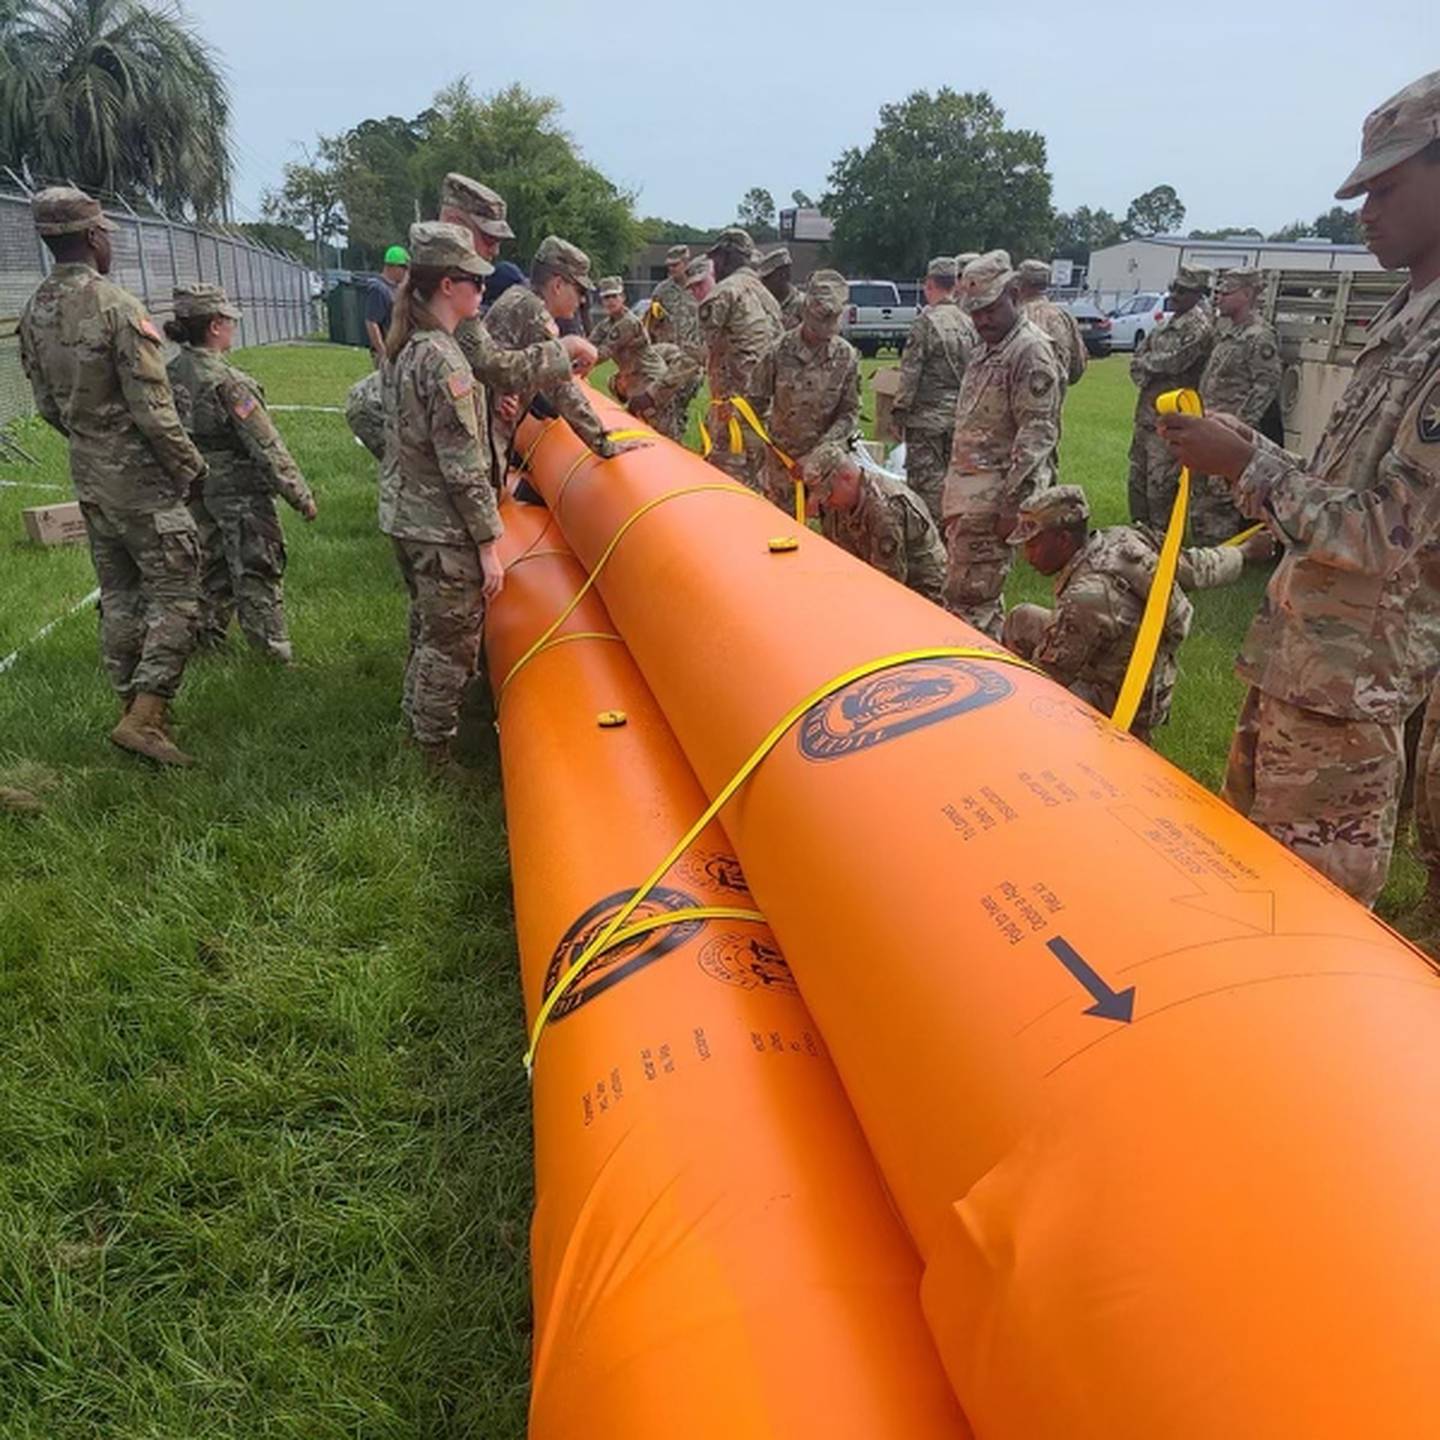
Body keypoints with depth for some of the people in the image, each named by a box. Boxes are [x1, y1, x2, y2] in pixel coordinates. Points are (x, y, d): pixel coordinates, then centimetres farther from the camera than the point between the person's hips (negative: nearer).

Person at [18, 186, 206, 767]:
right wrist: (190, 466, -7)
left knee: (119, 597, 15)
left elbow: (47, 404, 13)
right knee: (175, 594, -2)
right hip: (141, 480, -8)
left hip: (89, 479, 8)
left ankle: (133, 707, 24)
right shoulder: (116, 306, -18)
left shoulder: (33, 312, 6)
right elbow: (152, 408, -19)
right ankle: (144, 716, -8)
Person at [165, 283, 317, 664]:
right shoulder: (228, 382, -20)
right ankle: (275, 654, 8)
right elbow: (266, 446, -18)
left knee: (212, 567, 21)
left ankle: (206, 639, 31)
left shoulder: (172, 374, 2)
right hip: (240, 493, -7)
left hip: (197, 492, 7)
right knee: (257, 575, 1)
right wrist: (300, 495, -12)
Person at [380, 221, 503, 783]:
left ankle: (414, 723, 39)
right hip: (443, 531, -10)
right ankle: (434, 756, 14)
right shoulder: (444, 361, -21)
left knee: (427, 629, 24)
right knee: (452, 646, 3)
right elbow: (465, 470, -22)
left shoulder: (403, 347, 7)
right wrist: (488, 544, -16)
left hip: (403, 515, 10)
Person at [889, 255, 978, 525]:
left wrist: (898, 413, -7)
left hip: (928, 415, -6)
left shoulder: (926, 321, -12)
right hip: (961, 416, 6)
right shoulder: (968, 323, 7)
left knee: (926, 483, -1)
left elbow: (910, 373, -13)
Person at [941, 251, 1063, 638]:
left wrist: (1012, 503, -22)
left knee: (968, 600, -10)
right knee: (979, 596, 16)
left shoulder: (1032, 351, -12)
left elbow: (1037, 434, -19)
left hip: (993, 499, -9)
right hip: (967, 493, 10)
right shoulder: (984, 352, 18)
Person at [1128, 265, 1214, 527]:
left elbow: (1174, 361, -21)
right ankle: (1140, 528, 28)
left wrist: (1145, 363, -4)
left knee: (1160, 480, -7)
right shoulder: (1172, 321, 17)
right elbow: (1140, 352, 14)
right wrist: (1145, 372, -7)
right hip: (1147, 408, 9)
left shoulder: (1199, 326, -12)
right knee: (1138, 473, 16)